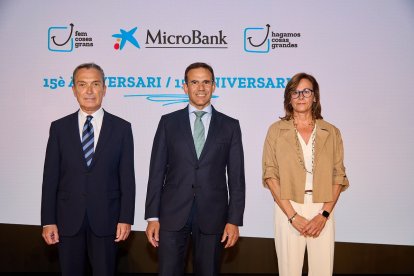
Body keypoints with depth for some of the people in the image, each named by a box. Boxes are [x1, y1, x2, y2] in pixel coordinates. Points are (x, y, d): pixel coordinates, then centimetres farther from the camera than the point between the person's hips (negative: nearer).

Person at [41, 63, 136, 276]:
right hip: (68, 219, 1)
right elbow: (50, 177, 2)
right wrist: (48, 221, -2)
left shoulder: (121, 128, 0)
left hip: (106, 219, -1)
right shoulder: (59, 127, 3)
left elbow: (127, 177, -1)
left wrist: (126, 218, -5)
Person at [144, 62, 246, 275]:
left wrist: (234, 220, -3)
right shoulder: (168, 122, 5)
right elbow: (157, 171, 3)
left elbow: (236, 177, 3)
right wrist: (152, 217, -2)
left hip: (212, 215, 0)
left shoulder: (230, 126, 5)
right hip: (172, 213, 0)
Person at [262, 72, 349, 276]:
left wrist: (324, 214, -7)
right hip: (288, 209, -1)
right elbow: (270, 175, -3)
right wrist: (292, 215, -10)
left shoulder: (331, 133, 7)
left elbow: (338, 176, 5)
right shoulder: (276, 131, 3)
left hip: (322, 211, 1)